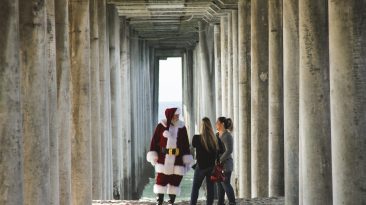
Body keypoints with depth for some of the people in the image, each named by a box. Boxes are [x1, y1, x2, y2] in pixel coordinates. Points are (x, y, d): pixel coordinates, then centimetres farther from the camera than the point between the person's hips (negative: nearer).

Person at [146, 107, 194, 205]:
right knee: (161, 180, -3)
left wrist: (187, 160, 5)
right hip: (163, 160, -2)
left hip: (177, 161, 2)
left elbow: (186, 145, 8)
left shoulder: (182, 127, 5)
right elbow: (154, 141, 3)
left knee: (175, 181, 4)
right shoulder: (161, 126, -1)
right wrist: (153, 156, -2)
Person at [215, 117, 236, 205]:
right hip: (218, 164, 8)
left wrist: (220, 160, -22)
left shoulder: (227, 136, -14)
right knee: (220, 184, 8)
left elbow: (229, 150, -22)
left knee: (225, 184, -8)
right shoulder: (218, 135, 12)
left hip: (225, 164, -8)